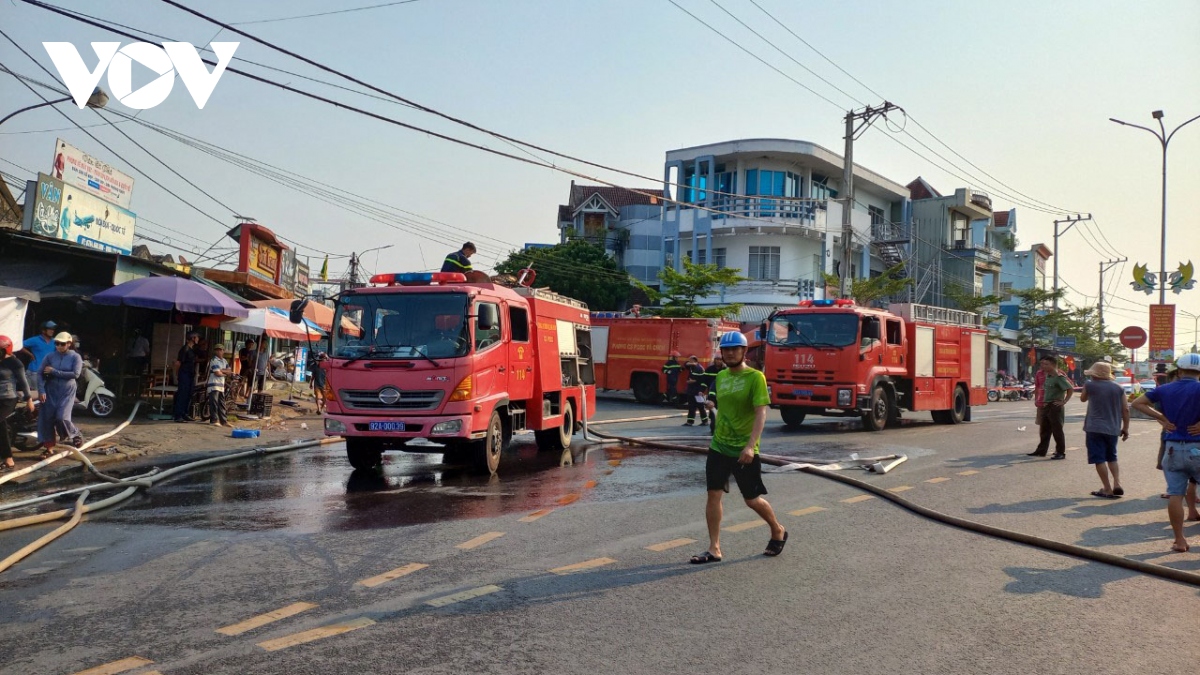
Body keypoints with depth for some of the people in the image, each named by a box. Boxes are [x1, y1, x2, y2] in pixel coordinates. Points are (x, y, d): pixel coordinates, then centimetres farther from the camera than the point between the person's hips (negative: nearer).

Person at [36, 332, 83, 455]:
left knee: (62, 418, -15)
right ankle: (49, 448, 13)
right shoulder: (50, 356, 2)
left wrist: (54, 372, -15)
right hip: (50, 391, 3)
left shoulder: (75, 357, -4)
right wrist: (41, 390, -12)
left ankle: (77, 436, 11)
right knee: (47, 419, 1)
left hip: (67, 392, -3)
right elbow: (40, 373, -2)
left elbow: (75, 374, -16)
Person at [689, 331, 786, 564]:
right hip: (718, 447, 6)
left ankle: (778, 532, 32)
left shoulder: (755, 377, -12)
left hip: (744, 451, -6)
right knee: (713, 495, -1)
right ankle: (714, 549, 6)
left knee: (752, 499, 5)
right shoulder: (721, 377, 8)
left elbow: (761, 413, -19)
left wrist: (751, 445, -29)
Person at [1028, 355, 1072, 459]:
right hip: (1046, 406, 9)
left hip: (1055, 407, -9)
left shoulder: (1059, 377, -15)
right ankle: (1041, 451, 20)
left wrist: (1063, 402, -20)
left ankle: (1061, 453, 6)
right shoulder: (1047, 376, 11)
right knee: (1044, 430, 13)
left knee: (1057, 431, -2)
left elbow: (1071, 389, -23)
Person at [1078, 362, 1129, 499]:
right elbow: (1125, 409, 4)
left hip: (1095, 428, -5)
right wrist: (1125, 428, 9)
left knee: (1099, 459, -1)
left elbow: (1083, 399, 13)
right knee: (1112, 458, 21)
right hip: (1113, 429, 5)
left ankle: (1107, 490, -3)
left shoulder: (1090, 385, -6)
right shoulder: (1118, 388, 6)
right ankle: (1117, 484, 8)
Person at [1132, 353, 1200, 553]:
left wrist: (1161, 418, 5)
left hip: (1173, 449, 3)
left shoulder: (1165, 390, 4)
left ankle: (1179, 540, 7)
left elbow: (1137, 403, 7)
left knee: (1175, 495, 4)